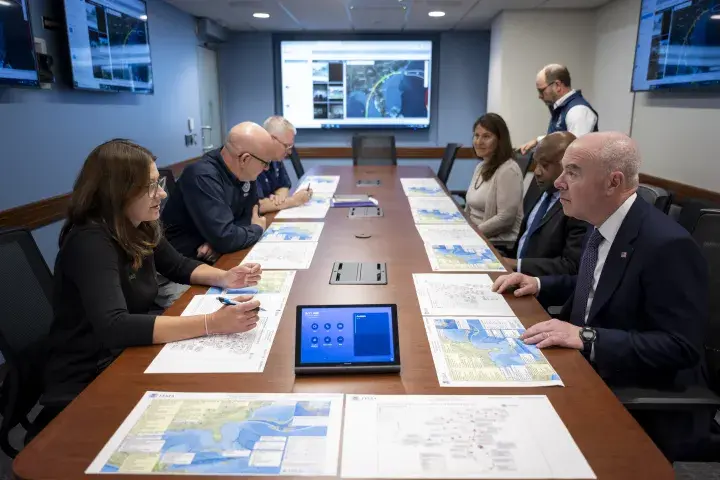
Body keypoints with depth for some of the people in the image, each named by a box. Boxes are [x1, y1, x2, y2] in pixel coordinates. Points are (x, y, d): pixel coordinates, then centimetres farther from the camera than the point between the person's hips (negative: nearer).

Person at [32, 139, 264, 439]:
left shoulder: (143, 227, -2)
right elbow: (114, 327, -38)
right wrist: (212, 323, -44)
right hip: (84, 386, -7)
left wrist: (224, 278, -7)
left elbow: (178, 266, 14)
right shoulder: (90, 242, -26)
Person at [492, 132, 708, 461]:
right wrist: (538, 284, 2)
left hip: (644, 410, -7)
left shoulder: (668, 245, -24)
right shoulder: (602, 227, 2)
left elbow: (680, 348, -25)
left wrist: (587, 338, -32)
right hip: (592, 372, 8)